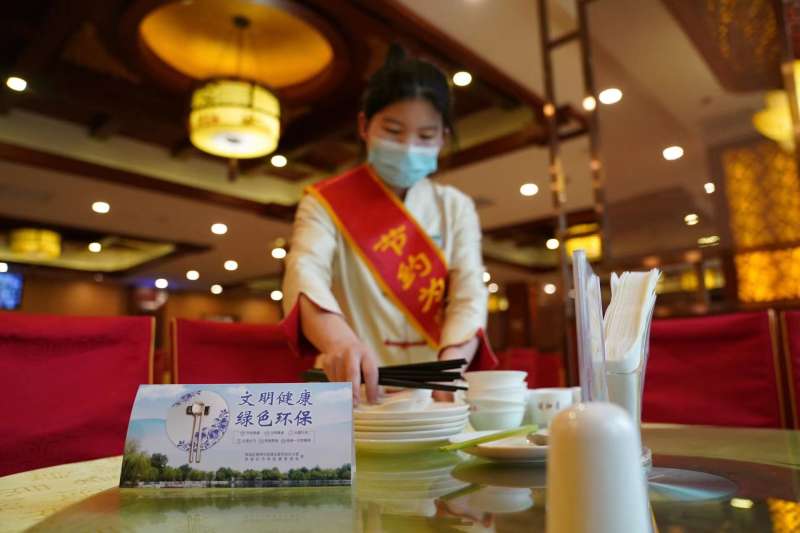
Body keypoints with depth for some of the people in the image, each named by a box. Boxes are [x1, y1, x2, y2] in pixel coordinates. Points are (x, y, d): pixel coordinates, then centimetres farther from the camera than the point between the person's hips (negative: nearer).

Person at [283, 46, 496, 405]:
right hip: (352, 394, -2)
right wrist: (339, 339, -37)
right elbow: (305, 274, -17)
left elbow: (468, 293, -6)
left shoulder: (455, 209, 9)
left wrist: (451, 364, -25)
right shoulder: (326, 203, 2)